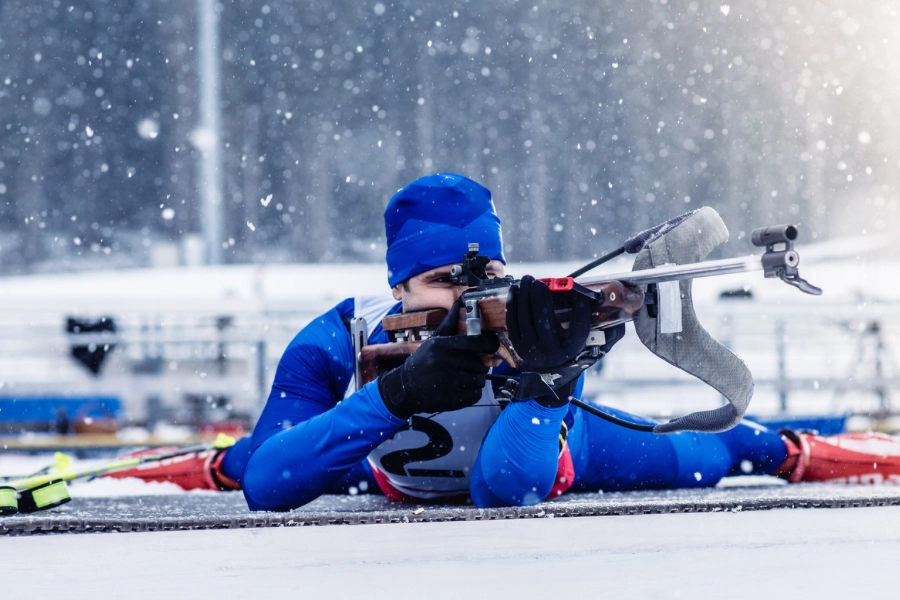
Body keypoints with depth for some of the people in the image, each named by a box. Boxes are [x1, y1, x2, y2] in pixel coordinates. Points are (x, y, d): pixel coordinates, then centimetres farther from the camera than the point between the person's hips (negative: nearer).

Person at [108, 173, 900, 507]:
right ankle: (217, 457, 58)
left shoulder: (533, 336, -43)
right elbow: (267, 490, -52)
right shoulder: (334, 344, -40)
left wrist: (543, 373, -69)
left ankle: (784, 449, 43)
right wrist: (399, 394, -61)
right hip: (390, 473, 1)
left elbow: (504, 490, -56)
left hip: (538, 441, -1)